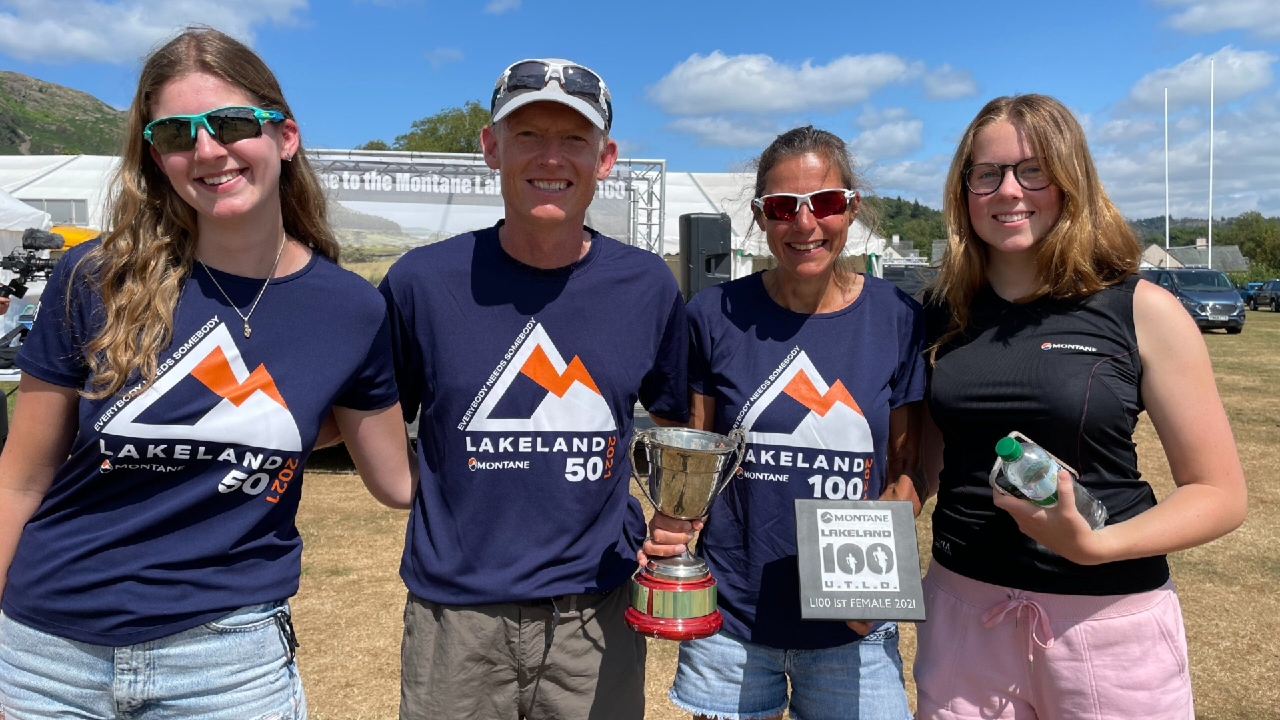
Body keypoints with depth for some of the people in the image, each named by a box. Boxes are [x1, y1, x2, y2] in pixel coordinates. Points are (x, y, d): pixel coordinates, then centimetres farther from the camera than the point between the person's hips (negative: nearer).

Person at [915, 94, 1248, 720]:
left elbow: (1219, 494, -6)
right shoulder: (945, 314, 1)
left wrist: (1092, 544, -21)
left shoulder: (1143, 311, -8)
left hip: (1109, 623, -2)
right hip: (962, 610, 3)